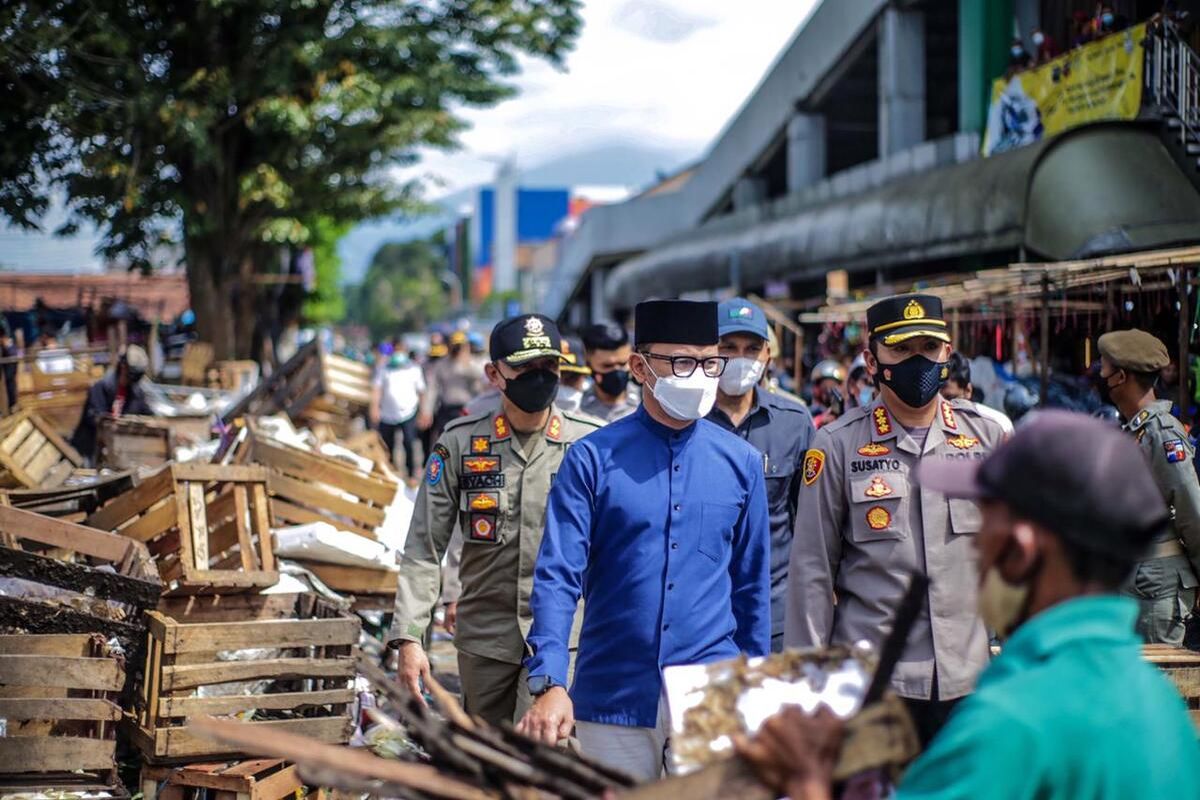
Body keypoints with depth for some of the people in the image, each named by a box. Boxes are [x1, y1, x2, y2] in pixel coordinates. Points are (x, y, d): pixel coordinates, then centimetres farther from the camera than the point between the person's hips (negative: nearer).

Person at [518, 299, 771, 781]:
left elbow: (752, 584, 10)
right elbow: (557, 577, -8)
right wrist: (549, 683, -19)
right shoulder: (593, 459, -3)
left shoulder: (741, 463, 4)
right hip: (612, 701, -1)